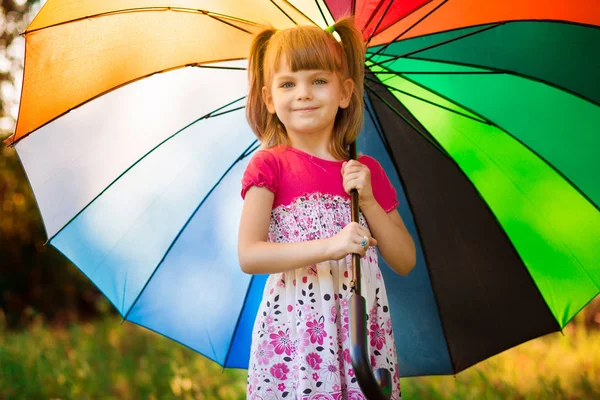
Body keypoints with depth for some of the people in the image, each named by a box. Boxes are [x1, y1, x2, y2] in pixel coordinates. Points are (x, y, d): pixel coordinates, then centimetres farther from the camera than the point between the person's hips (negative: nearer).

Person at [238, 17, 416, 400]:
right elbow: (249, 256, -14)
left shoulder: (368, 171, 9)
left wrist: (368, 200, -6)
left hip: (364, 332, 3)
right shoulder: (270, 165, -3)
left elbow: (405, 262, 7)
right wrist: (329, 246, -25)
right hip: (294, 334, -3)